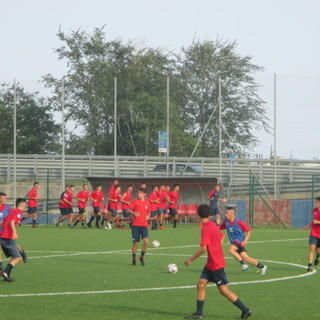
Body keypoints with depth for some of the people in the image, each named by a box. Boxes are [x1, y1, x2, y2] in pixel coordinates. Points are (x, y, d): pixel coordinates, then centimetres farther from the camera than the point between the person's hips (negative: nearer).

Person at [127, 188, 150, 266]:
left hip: (144, 225, 2)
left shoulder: (147, 203, 9)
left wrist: (148, 217, 4)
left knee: (146, 241, -15)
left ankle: (142, 257, 4)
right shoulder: (135, 201, 0)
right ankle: (133, 259, 18)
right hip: (135, 225, -2)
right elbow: (128, 210, -5)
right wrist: (134, 213, -23)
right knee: (135, 242, 2)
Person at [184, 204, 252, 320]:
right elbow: (221, 236, 26)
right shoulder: (213, 225, 8)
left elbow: (203, 248, -25)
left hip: (216, 265, -9)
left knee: (223, 289, -3)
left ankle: (245, 310, 2)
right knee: (201, 284, 6)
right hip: (211, 264, 9)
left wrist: (191, 259, -16)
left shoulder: (206, 229, -20)